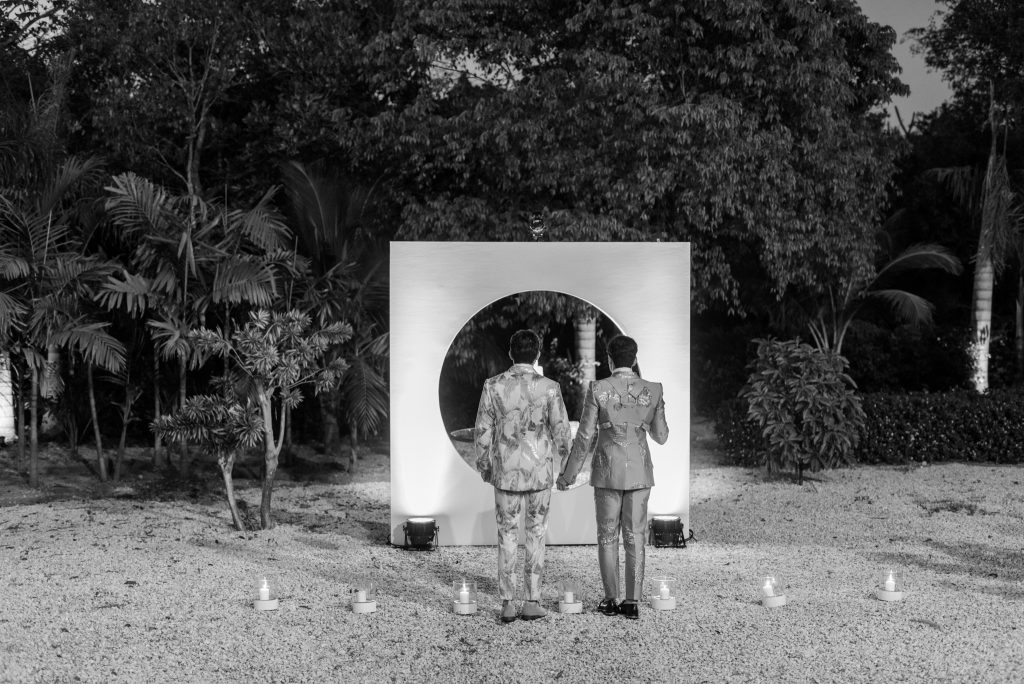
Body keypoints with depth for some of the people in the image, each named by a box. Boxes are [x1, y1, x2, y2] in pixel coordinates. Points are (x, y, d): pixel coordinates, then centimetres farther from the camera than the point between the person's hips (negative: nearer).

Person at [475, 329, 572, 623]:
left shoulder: (493, 386, -9)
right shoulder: (549, 388, -11)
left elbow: (483, 431, -5)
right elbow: (561, 432, -6)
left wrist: (483, 467, 10)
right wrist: (562, 463, 14)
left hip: (506, 473, 1)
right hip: (540, 472, -1)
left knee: (507, 536, 12)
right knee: (536, 535, 12)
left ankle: (507, 604, 10)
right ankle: (532, 602, 12)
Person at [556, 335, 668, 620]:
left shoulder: (598, 389, -11)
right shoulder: (653, 391, -5)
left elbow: (584, 437, -9)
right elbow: (660, 436, 3)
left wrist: (568, 473, 2)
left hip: (607, 470, -1)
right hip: (639, 471, 2)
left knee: (608, 535, 11)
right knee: (635, 537, 7)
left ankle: (611, 600, 15)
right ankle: (632, 603, 7)